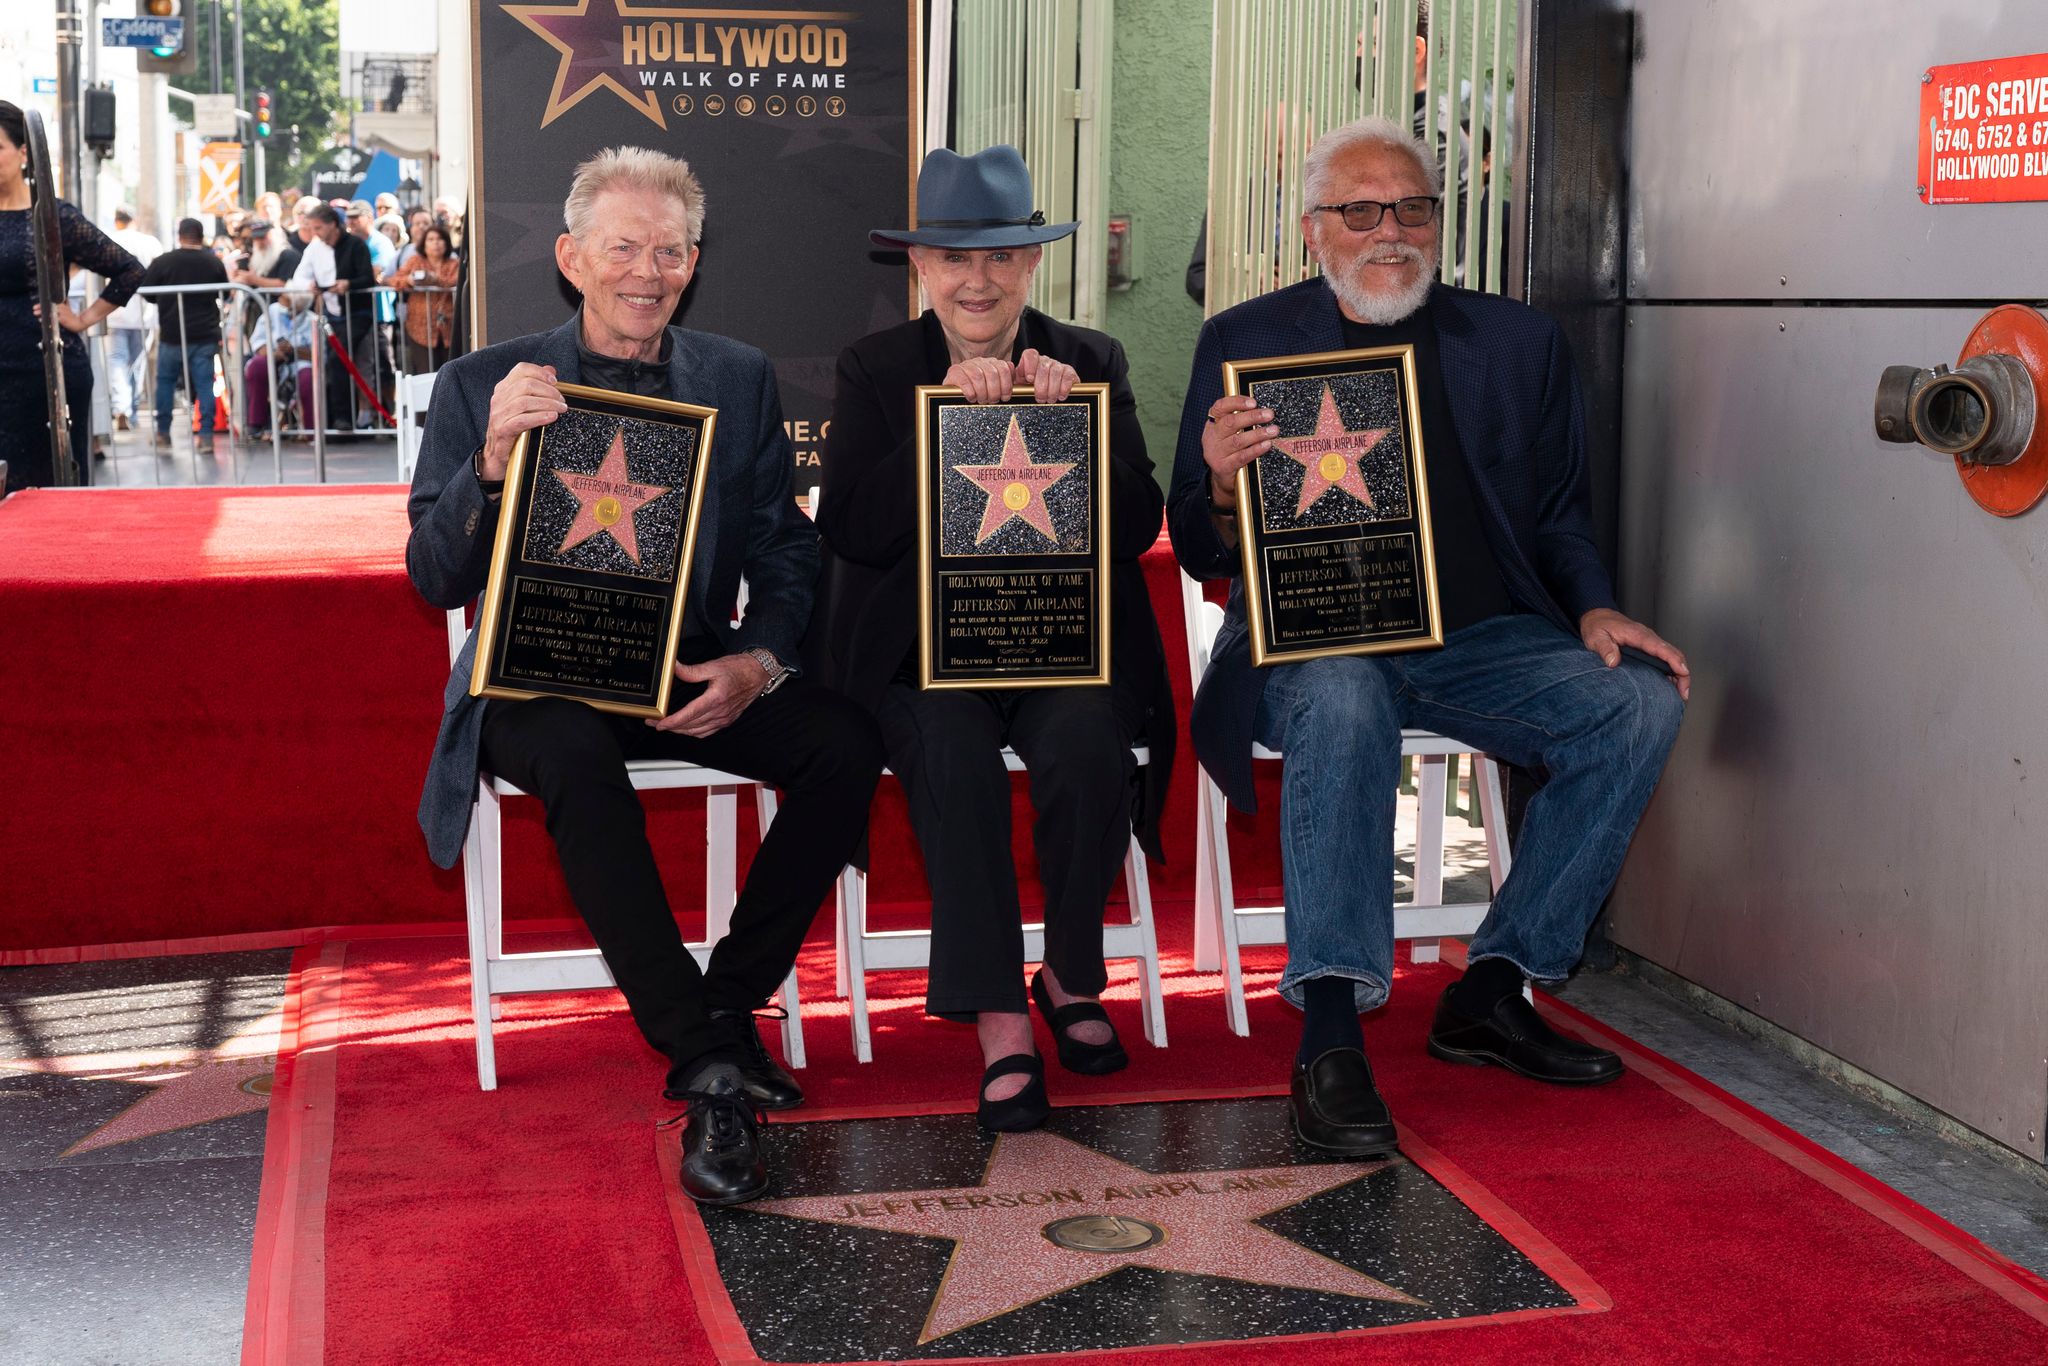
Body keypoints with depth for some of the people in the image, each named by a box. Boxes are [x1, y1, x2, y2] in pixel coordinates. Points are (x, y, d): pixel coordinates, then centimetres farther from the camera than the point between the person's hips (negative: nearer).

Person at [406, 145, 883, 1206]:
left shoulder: (740, 381, 9)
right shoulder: (482, 386, 1)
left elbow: (786, 552, 9)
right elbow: (433, 578, -4)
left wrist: (760, 660, -13)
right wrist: (494, 458, -23)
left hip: (698, 674, 3)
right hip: (539, 680, -3)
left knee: (846, 742, -23)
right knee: (575, 754, -37)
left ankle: (727, 1003, -6)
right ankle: (707, 1064, -29)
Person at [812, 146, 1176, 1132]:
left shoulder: (1092, 362, 11)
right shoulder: (874, 370, 8)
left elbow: (1139, 527, 1)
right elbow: (851, 532, -6)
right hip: (922, 651, -1)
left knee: (1090, 753, -29)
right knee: (955, 762, -32)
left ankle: (1070, 976, -2)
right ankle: (999, 1022, -20)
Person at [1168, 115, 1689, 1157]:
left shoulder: (1518, 341, 13)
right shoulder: (1243, 343, 6)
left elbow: (1559, 512, 20)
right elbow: (1202, 556, 4)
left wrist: (1594, 610, -1)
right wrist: (1222, 484, -20)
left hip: (1480, 639, 4)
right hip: (1314, 639, -3)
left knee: (1641, 701, -20)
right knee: (1343, 702, -37)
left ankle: (1490, 994, -9)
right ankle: (1329, 1034, -33)